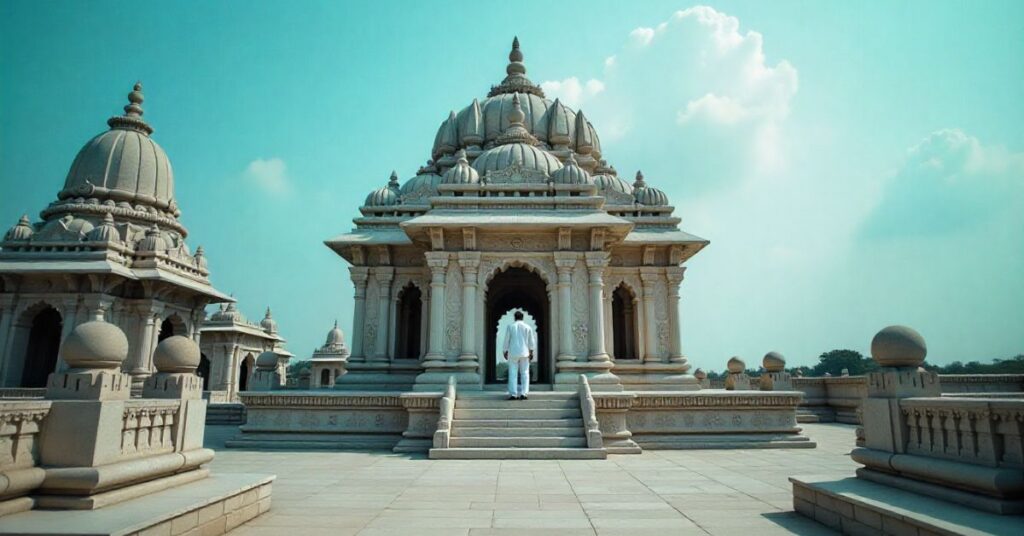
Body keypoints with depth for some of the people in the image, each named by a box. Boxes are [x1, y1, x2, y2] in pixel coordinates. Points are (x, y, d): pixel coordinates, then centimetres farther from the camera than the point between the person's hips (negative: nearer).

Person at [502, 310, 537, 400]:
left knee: (513, 374, 1)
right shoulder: (528, 327, 2)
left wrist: (505, 352, 9)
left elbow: (506, 340, 0)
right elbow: (531, 342, 2)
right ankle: (523, 393, -1)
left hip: (513, 353, -1)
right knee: (524, 374, 6)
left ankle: (513, 394, -3)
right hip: (524, 353, 1)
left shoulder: (510, 326, -1)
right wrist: (531, 353, 9)